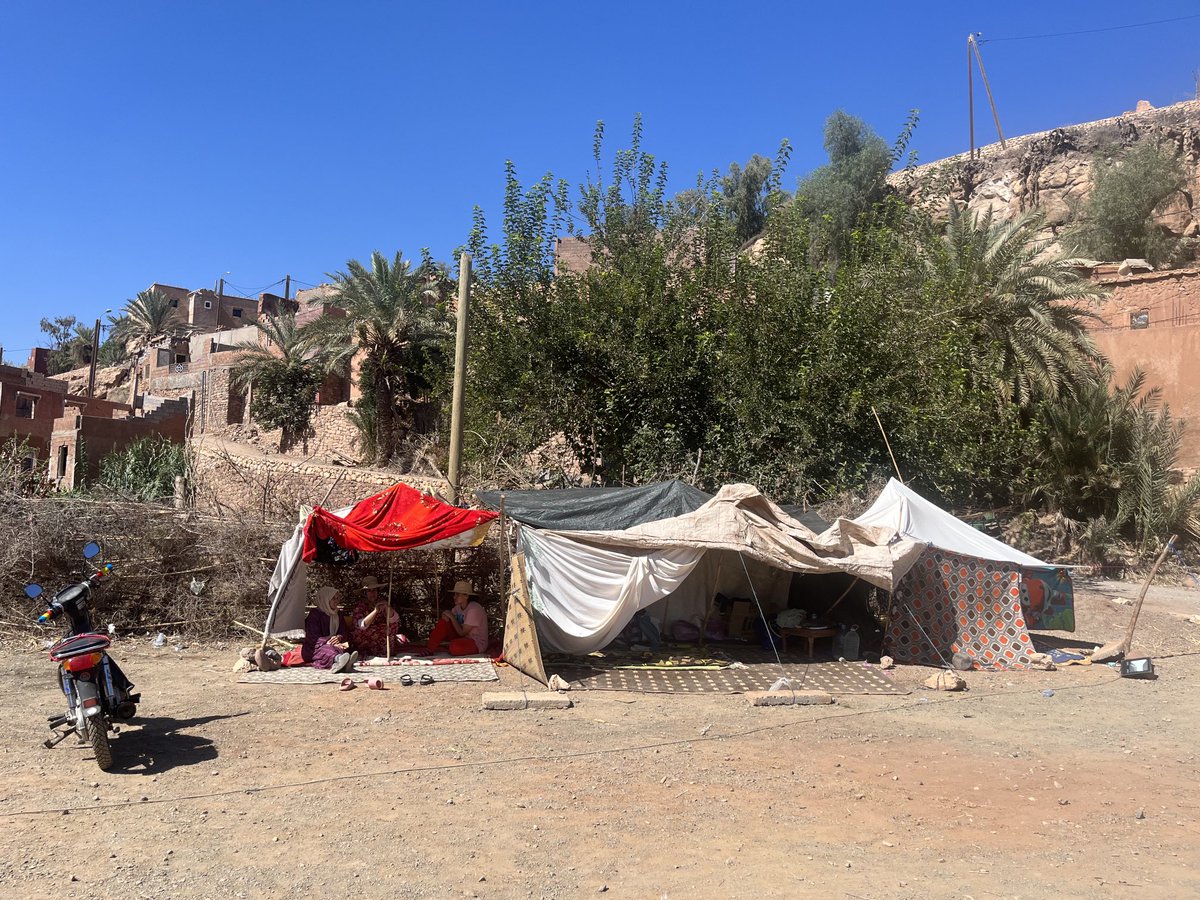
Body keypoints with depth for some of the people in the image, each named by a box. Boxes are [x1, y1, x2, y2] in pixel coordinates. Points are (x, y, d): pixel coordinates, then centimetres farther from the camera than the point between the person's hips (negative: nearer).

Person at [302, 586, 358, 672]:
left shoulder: (338, 614, 20)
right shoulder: (314, 614, -2)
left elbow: (345, 632, 11)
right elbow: (313, 638, -13)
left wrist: (339, 637, -16)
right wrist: (329, 641, -28)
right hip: (313, 649, -5)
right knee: (326, 650, -40)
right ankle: (338, 659, -78)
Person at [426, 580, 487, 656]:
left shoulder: (474, 609, -22)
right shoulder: (458, 607, 4)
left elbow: (462, 633, -22)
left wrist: (451, 617, -17)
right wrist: (446, 616, -21)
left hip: (477, 643, -8)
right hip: (462, 638, 8)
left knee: (455, 646, -37)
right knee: (443, 622, -7)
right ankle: (429, 650, -8)